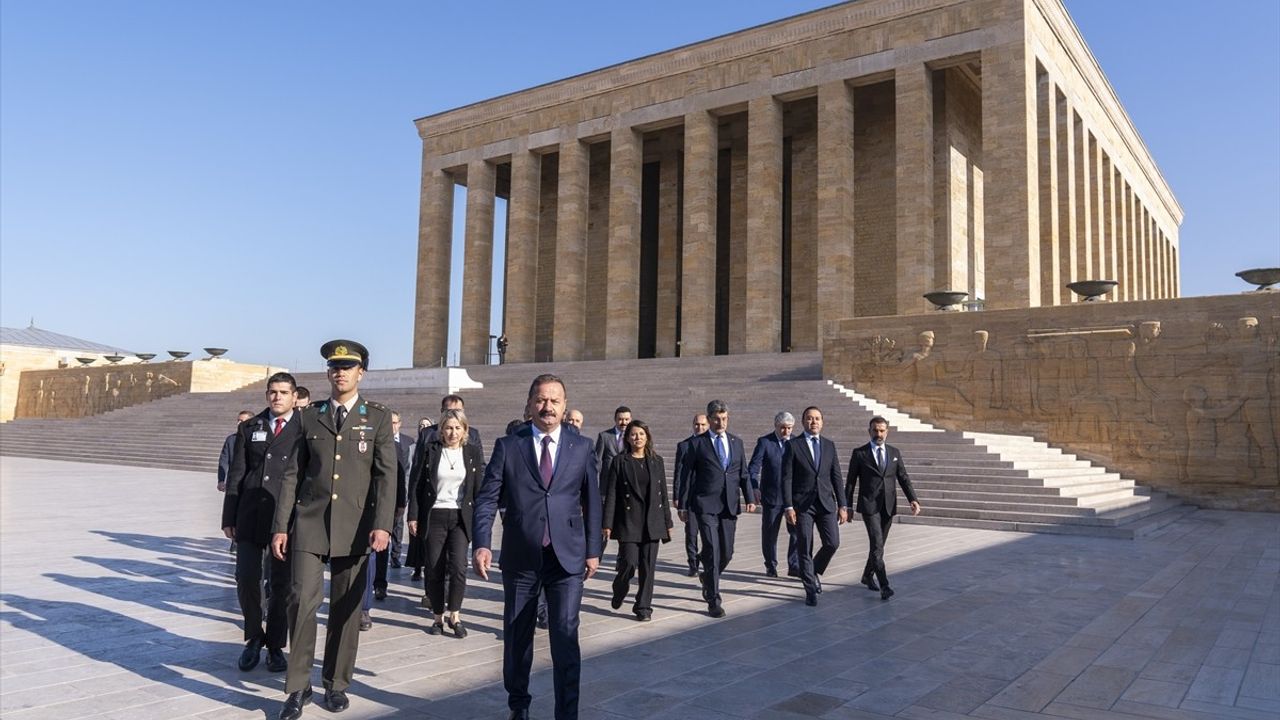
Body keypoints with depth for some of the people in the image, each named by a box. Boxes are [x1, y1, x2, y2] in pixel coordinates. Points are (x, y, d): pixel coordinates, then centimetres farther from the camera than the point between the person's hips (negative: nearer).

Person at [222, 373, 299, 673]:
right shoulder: (249, 428, 10)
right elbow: (235, 475, 10)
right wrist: (229, 518, 5)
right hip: (250, 516, 2)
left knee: (282, 584, 6)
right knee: (246, 579, -4)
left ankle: (275, 646, 22)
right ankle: (254, 638, 20)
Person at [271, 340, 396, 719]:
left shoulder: (378, 418, 3)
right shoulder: (309, 416, 8)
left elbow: (386, 475, -4)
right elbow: (293, 474, 8)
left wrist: (382, 524, -15)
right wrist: (281, 526, 3)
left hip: (354, 527, -1)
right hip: (309, 524, 1)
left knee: (346, 607, 7)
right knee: (303, 602, -5)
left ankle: (336, 682, 23)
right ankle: (299, 687, 11)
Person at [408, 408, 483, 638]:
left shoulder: (473, 453, 5)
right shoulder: (432, 451, 4)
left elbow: (479, 488, 6)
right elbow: (419, 485, 5)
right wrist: (413, 516, 0)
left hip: (461, 517, 0)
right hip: (434, 516, 1)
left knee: (458, 567, -12)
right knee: (434, 570, 3)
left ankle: (454, 615, 3)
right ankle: (438, 617, 18)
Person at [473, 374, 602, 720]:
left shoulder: (581, 447, 5)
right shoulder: (508, 446, 1)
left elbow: (592, 501, 7)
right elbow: (486, 499, -3)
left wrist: (593, 550, 5)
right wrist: (482, 544, -15)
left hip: (567, 557, -1)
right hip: (520, 558, 1)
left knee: (565, 638, -6)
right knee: (517, 637, 14)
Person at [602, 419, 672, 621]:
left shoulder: (656, 461, 9)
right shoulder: (619, 461, -1)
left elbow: (663, 492, 11)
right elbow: (611, 494, -3)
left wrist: (667, 522, 9)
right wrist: (607, 524, -8)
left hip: (653, 521, 3)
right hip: (628, 520, -3)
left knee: (648, 566, 3)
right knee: (629, 563, -6)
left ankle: (643, 606, 14)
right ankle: (619, 590, 25)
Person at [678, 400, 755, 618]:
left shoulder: (736, 442, 12)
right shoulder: (697, 443, 0)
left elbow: (743, 473, 14)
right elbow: (687, 475, 1)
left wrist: (750, 498, 2)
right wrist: (683, 505, -1)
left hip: (729, 506, 4)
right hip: (705, 505, -4)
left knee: (727, 552, 8)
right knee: (712, 552, -9)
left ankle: (708, 579, 38)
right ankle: (713, 601, 0)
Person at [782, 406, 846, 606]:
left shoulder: (829, 445, 10)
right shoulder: (793, 445, -1)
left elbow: (837, 477, 10)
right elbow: (786, 478, -5)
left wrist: (842, 506, 4)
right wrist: (788, 507, -11)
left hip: (826, 503, 3)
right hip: (802, 505, -3)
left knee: (832, 543, -3)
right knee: (805, 549, 0)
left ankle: (814, 572, 25)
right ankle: (810, 590, 14)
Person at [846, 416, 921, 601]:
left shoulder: (894, 452, 9)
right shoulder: (859, 453, -2)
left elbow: (903, 478, 6)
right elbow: (851, 481, 1)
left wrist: (913, 499, -7)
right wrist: (847, 506, -1)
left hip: (888, 506, 4)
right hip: (869, 506, -4)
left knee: (879, 544, 13)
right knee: (877, 544, -14)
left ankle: (868, 575, 33)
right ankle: (884, 586, -14)